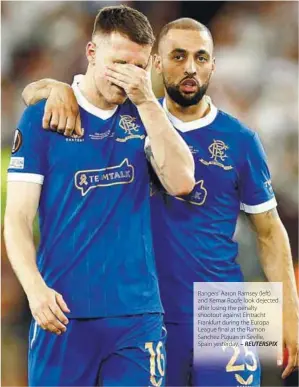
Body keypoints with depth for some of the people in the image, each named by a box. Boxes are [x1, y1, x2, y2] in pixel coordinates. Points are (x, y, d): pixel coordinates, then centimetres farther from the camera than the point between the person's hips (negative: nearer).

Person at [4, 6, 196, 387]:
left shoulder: (145, 113, 9)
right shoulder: (43, 116, 1)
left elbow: (181, 182, -5)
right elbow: (17, 217, -2)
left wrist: (147, 101, -9)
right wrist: (35, 288, -17)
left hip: (137, 310, 2)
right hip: (65, 310, -2)